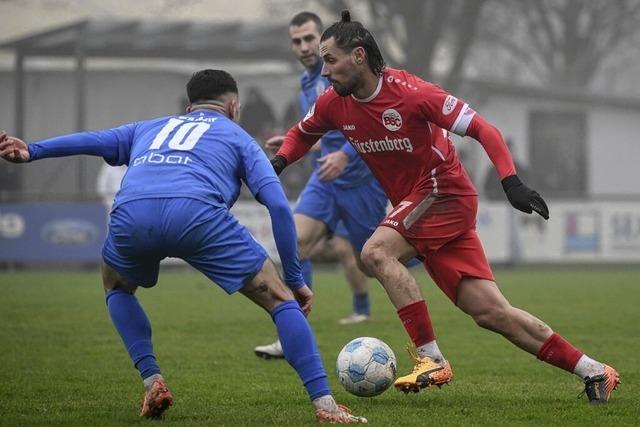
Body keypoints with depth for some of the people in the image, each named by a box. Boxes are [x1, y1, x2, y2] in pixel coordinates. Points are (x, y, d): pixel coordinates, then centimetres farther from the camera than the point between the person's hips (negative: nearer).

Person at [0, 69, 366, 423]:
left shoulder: (148, 129, 39)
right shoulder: (237, 136, 30)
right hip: (197, 212, -3)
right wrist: (295, 279, 20)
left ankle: (153, 383, 23)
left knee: (117, 287, 37)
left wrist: (31, 151, 11)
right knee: (282, 300, 9)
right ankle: (324, 405, -1)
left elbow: (96, 140, 22)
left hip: (131, 215, 3)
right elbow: (278, 204, 17)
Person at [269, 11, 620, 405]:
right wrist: (279, 161, 1)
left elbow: (482, 129, -17)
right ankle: (593, 371, 7)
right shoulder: (334, 104, 1)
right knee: (491, 312, 0)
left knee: (377, 251, -27)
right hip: (413, 206, 6)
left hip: (444, 192, -6)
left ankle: (430, 359, -23)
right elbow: (302, 134, 21)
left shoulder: (409, 92, -19)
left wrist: (512, 182, -27)